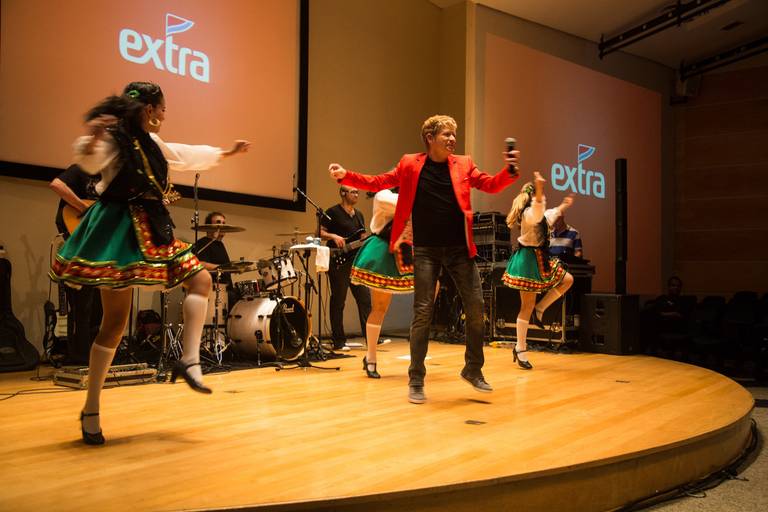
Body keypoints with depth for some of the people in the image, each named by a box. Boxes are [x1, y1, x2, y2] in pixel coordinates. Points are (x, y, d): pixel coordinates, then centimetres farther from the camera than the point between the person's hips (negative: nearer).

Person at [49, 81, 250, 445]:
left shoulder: (152, 143, 15)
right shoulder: (112, 139, -9)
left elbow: (189, 156, 29)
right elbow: (89, 161, -30)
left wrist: (226, 153, 37)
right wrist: (91, 138, -50)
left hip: (150, 232, 8)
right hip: (118, 233, -8)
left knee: (201, 279, -1)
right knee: (116, 321, -7)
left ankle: (189, 361, -6)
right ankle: (91, 410, 6)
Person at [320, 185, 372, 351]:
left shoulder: (359, 215, 18)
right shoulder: (332, 212, -3)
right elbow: (320, 232, -6)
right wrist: (333, 236, -21)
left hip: (356, 262, 7)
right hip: (338, 263, -6)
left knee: (365, 299, 2)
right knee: (338, 302, -1)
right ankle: (339, 342, 5)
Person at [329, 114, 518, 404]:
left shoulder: (463, 164, 7)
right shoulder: (410, 165, 2)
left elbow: (491, 185, 1)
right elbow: (378, 183, 4)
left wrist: (510, 172, -19)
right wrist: (345, 176, -10)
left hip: (459, 249, 3)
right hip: (425, 250, -2)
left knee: (476, 307, 3)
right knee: (423, 312, -2)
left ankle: (473, 371, 22)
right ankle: (416, 381, 10)